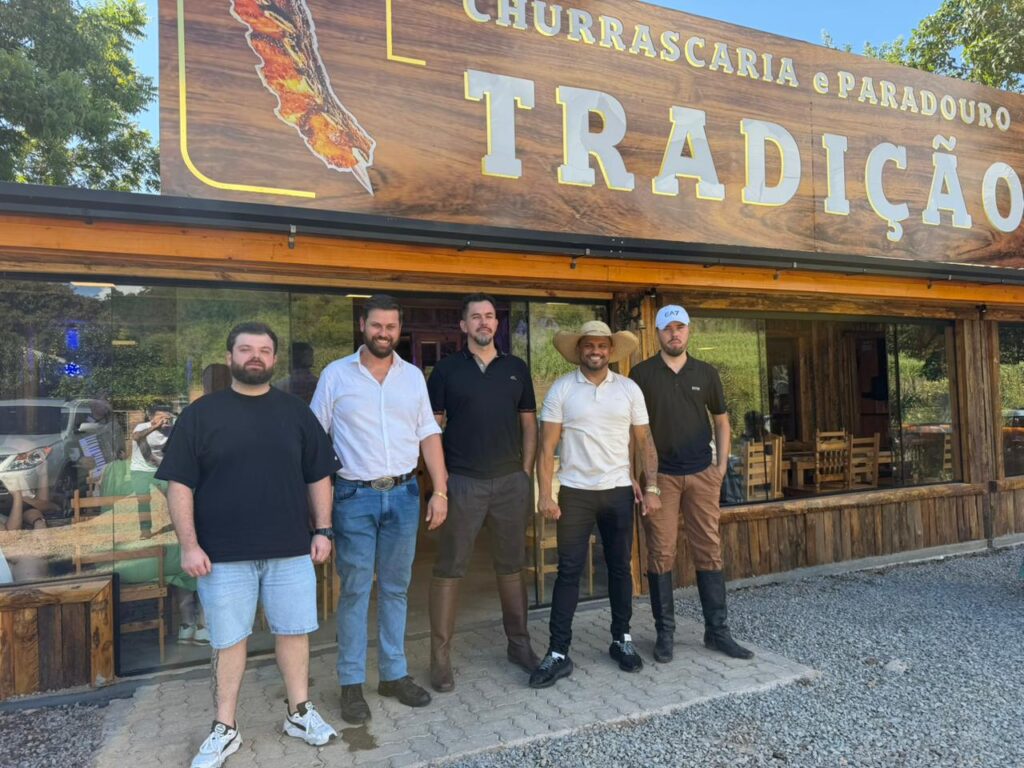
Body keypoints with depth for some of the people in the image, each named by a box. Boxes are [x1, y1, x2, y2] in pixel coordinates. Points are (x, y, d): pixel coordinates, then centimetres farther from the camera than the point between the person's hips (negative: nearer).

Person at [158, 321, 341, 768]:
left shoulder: (296, 412, 5)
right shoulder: (202, 413, 0)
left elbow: (318, 477, 8)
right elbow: (179, 484, -2)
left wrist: (322, 531, 2)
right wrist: (189, 545, -8)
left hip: (290, 549, 2)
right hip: (223, 553, -1)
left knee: (293, 632, 11)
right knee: (228, 641, 10)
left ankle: (299, 712, 30)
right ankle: (225, 730, 27)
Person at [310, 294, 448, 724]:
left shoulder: (413, 376, 7)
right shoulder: (336, 375, -1)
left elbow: (428, 435, 8)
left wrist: (440, 491, 2)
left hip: (404, 494, 3)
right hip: (355, 496, -3)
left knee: (396, 589, 12)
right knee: (355, 591, 4)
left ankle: (394, 674, 26)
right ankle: (351, 684, 18)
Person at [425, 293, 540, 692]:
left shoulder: (516, 368, 9)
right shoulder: (447, 369, 1)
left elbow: (528, 423, 11)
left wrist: (526, 471, 4)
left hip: (511, 480, 3)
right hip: (462, 481, -2)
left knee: (511, 565, 12)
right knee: (449, 568, 1)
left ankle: (519, 643, 27)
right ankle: (440, 656, 12)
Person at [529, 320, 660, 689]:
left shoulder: (630, 389, 2)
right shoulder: (561, 389, -4)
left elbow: (645, 443, 6)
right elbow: (547, 446, -5)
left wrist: (651, 488, 0)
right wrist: (544, 494, -11)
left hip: (619, 491, 2)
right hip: (575, 492, -2)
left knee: (620, 567, 11)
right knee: (569, 571, 1)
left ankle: (622, 640, 27)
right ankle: (558, 653, 8)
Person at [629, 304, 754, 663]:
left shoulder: (706, 374, 8)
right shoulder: (642, 374, 1)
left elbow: (721, 421, 15)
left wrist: (722, 465, 5)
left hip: (702, 474, 2)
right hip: (659, 475, -2)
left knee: (709, 550, 6)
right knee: (661, 553, 1)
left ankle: (717, 630, 18)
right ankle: (664, 632, 13)